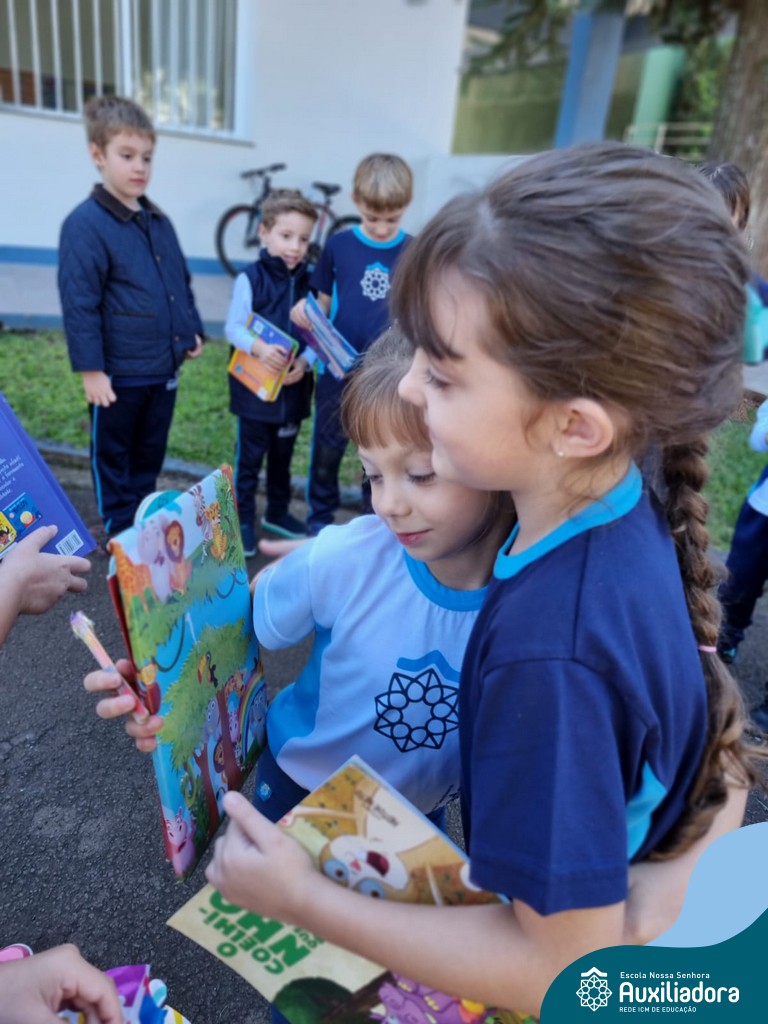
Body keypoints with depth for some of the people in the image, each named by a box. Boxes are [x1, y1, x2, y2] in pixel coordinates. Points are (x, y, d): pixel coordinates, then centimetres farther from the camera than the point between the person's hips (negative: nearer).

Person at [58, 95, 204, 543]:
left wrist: (192, 330, 14)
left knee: (151, 452, 19)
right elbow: (79, 303, -16)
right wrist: (91, 369, -17)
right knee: (113, 455, 11)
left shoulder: (160, 221, 9)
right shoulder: (85, 224, -13)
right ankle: (122, 531, 26)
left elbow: (182, 281, 19)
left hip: (164, 367, 7)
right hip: (118, 372, -6)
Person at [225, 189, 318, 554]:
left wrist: (305, 361, -17)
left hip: (294, 387, 4)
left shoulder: (308, 282, 3)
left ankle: (277, 512, 36)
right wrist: (259, 347, -31)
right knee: (249, 458, 6)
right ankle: (244, 521, 19)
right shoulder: (250, 279, -9)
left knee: (283, 456, 19)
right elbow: (233, 328, -12)